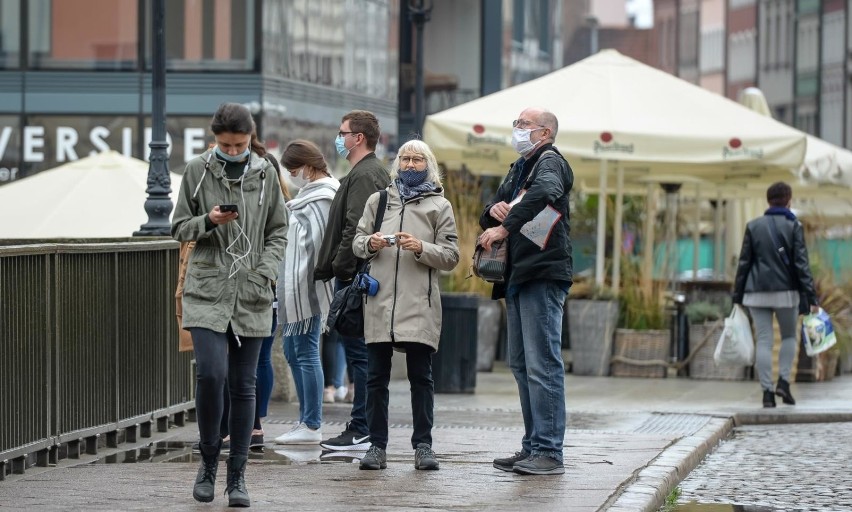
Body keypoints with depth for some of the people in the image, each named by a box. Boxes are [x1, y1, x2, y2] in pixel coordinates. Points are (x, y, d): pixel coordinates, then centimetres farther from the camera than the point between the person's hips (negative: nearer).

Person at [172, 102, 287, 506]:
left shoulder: (265, 174, 5)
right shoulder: (197, 171, 2)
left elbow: (278, 232, 10)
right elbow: (180, 228, 7)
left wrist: (265, 271, -5)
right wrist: (209, 221, -13)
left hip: (251, 295, 2)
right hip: (207, 291, -1)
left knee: (243, 386, 3)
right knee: (211, 373, -17)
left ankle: (237, 477, 11)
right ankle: (209, 458, 6)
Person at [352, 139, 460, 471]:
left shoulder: (440, 206, 10)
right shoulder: (378, 200, 17)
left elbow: (451, 256, 5)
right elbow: (357, 242, 17)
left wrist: (422, 248, -12)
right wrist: (370, 243, -5)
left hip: (419, 304, -2)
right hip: (379, 298, 2)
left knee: (421, 375, -1)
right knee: (376, 376, 2)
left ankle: (423, 445, 4)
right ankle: (377, 446, 6)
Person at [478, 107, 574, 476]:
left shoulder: (549, 162, -5)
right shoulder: (518, 169, 23)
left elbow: (543, 193, -28)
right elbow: (487, 218, 24)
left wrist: (505, 227, -27)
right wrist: (494, 210, 1)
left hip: (542, 275, -10)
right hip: (517, 278, 10)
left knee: (542, 365, -12)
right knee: (522, 366, 11)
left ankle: (549, 452, -13)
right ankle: (532, 446, 16)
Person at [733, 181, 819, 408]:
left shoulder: (753, 226, 5)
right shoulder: (793, 226, -2)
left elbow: (744, 262, 4)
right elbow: (801, 263, -7)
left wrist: (737, 296, 9)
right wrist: (811, 297, -6)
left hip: (757, 293, 2)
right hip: (785, 291, -2)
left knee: (764, 341, 3)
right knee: (789, 336, 16)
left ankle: (767, 391, -3)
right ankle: (783, 381, 0)